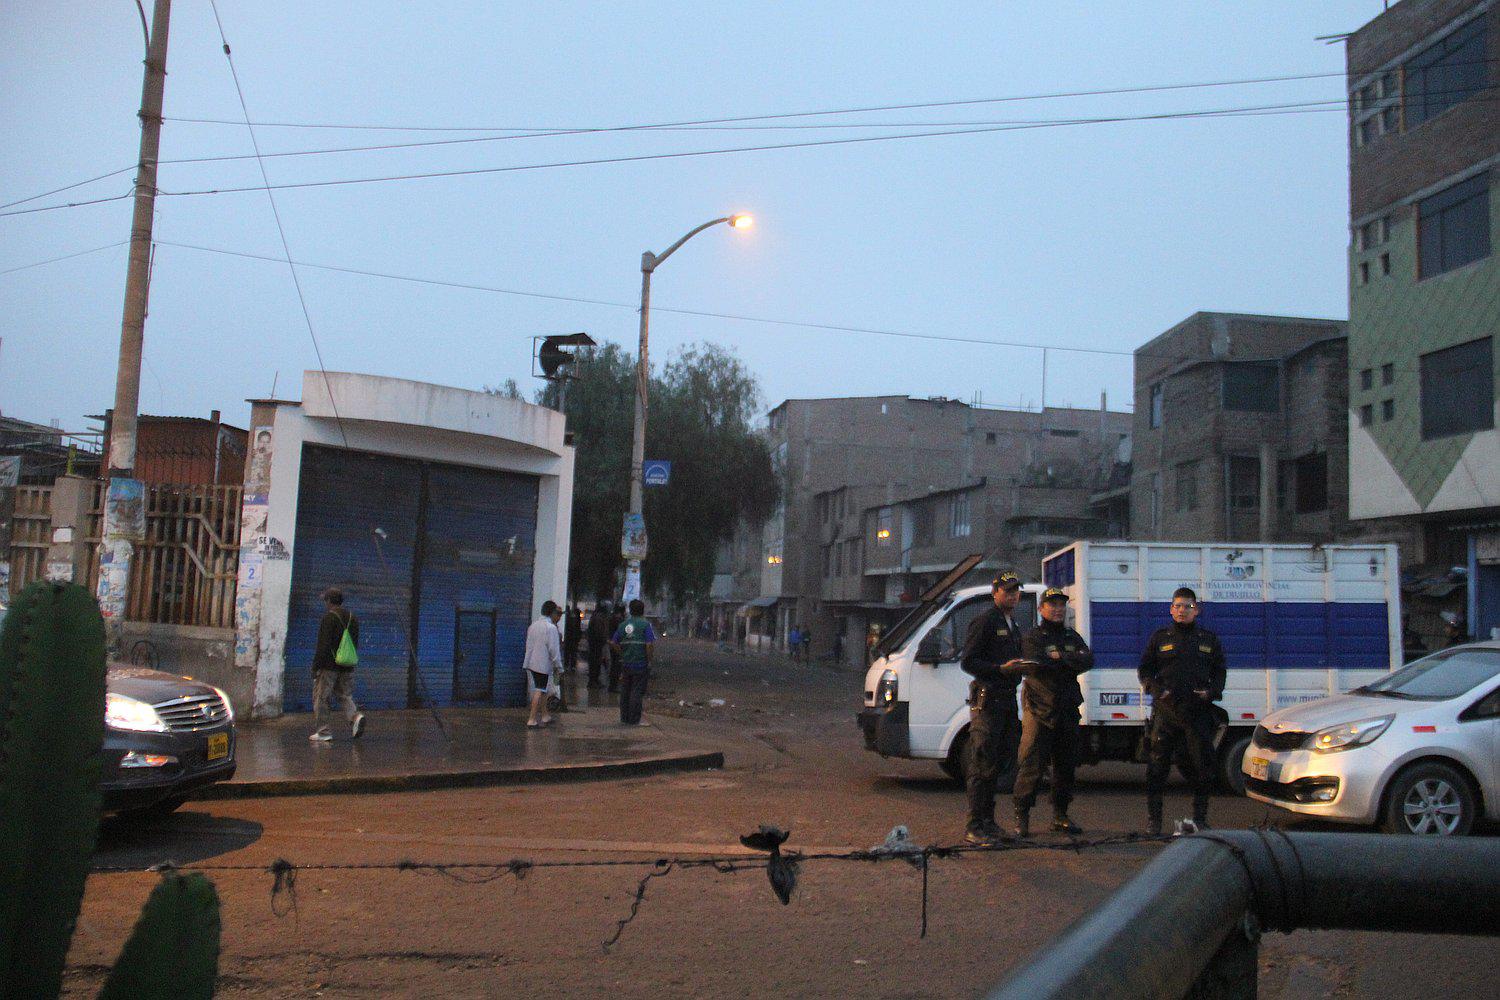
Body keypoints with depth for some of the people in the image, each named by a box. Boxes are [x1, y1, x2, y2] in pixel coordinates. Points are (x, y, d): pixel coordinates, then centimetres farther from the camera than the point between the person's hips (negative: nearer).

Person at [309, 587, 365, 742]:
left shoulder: (329, 618, -12)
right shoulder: (353, 618, 11)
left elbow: (323, 646, -16)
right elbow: (356, 644, 16)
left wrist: (315, 666, -10)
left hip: (329, 666, -7)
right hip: (347, 667, 7)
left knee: (321, 697, 3)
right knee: (345, 695, 14)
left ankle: (323, 731, 4)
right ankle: (355, 716, -11)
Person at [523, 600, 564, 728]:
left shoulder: (533, 625, 7)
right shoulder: (551, 628, -16)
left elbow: (528, 644, 14)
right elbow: (554, 649, -16)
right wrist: (558, 665, -6)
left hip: (532, 663, 8)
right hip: (544, 664, -8)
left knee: (542, 690, 18)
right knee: (539, 691, -3)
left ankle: (544, 716, 27)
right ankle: (532, 720, -4)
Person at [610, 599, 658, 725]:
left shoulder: (623, 625, 8)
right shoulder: (645, 625, -9)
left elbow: (612, 643, 7)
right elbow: (650, 645, -18)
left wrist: (622, 653, 13)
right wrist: (649, 660, -8)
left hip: (625, 663, 5)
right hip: (641, 664, -5)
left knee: (625, 691, 14)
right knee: (637, 691, 0)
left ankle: (624, 717, 20)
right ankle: (634, 719, 2)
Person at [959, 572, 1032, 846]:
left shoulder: (1014, 626, 21)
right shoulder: (984, 622, -7)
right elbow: (967, 661, -13)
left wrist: (1022, 667, 13)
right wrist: (1002, 669, -21)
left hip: (1007, 700, 9)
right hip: (987, 700, -9)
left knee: (999, 762, 12)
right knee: (982, 765, -8)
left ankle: (987, 821, 21)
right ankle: (974, 826, -6)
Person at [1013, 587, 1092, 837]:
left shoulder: (1072, 637, 17)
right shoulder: (1033, 638, 0)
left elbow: (1088, 660, -2)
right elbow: (1038, 665, -17)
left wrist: (1058, 659, -12)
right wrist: (1070, 663, -6)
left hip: (1067, 711, 6)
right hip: (1039, 710, -6)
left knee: (1066, 765, 10)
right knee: (1032, 765, -8)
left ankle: (1060, 816, 21)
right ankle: (1021, 817, -2)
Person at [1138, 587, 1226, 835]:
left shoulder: (1209, 640, 14)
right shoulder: (1159, 638, 9)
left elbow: (1219, 672, 18)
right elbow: (1144, 670, 11)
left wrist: (1211, 691, -2)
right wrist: (1157, 689, -7)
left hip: (1199, 711, 2)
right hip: (1165, 710, -1)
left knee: (1202, 765, 3)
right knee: (1158, 764, -2)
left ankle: (1200, 818, 16)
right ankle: (1153, 819, 5)